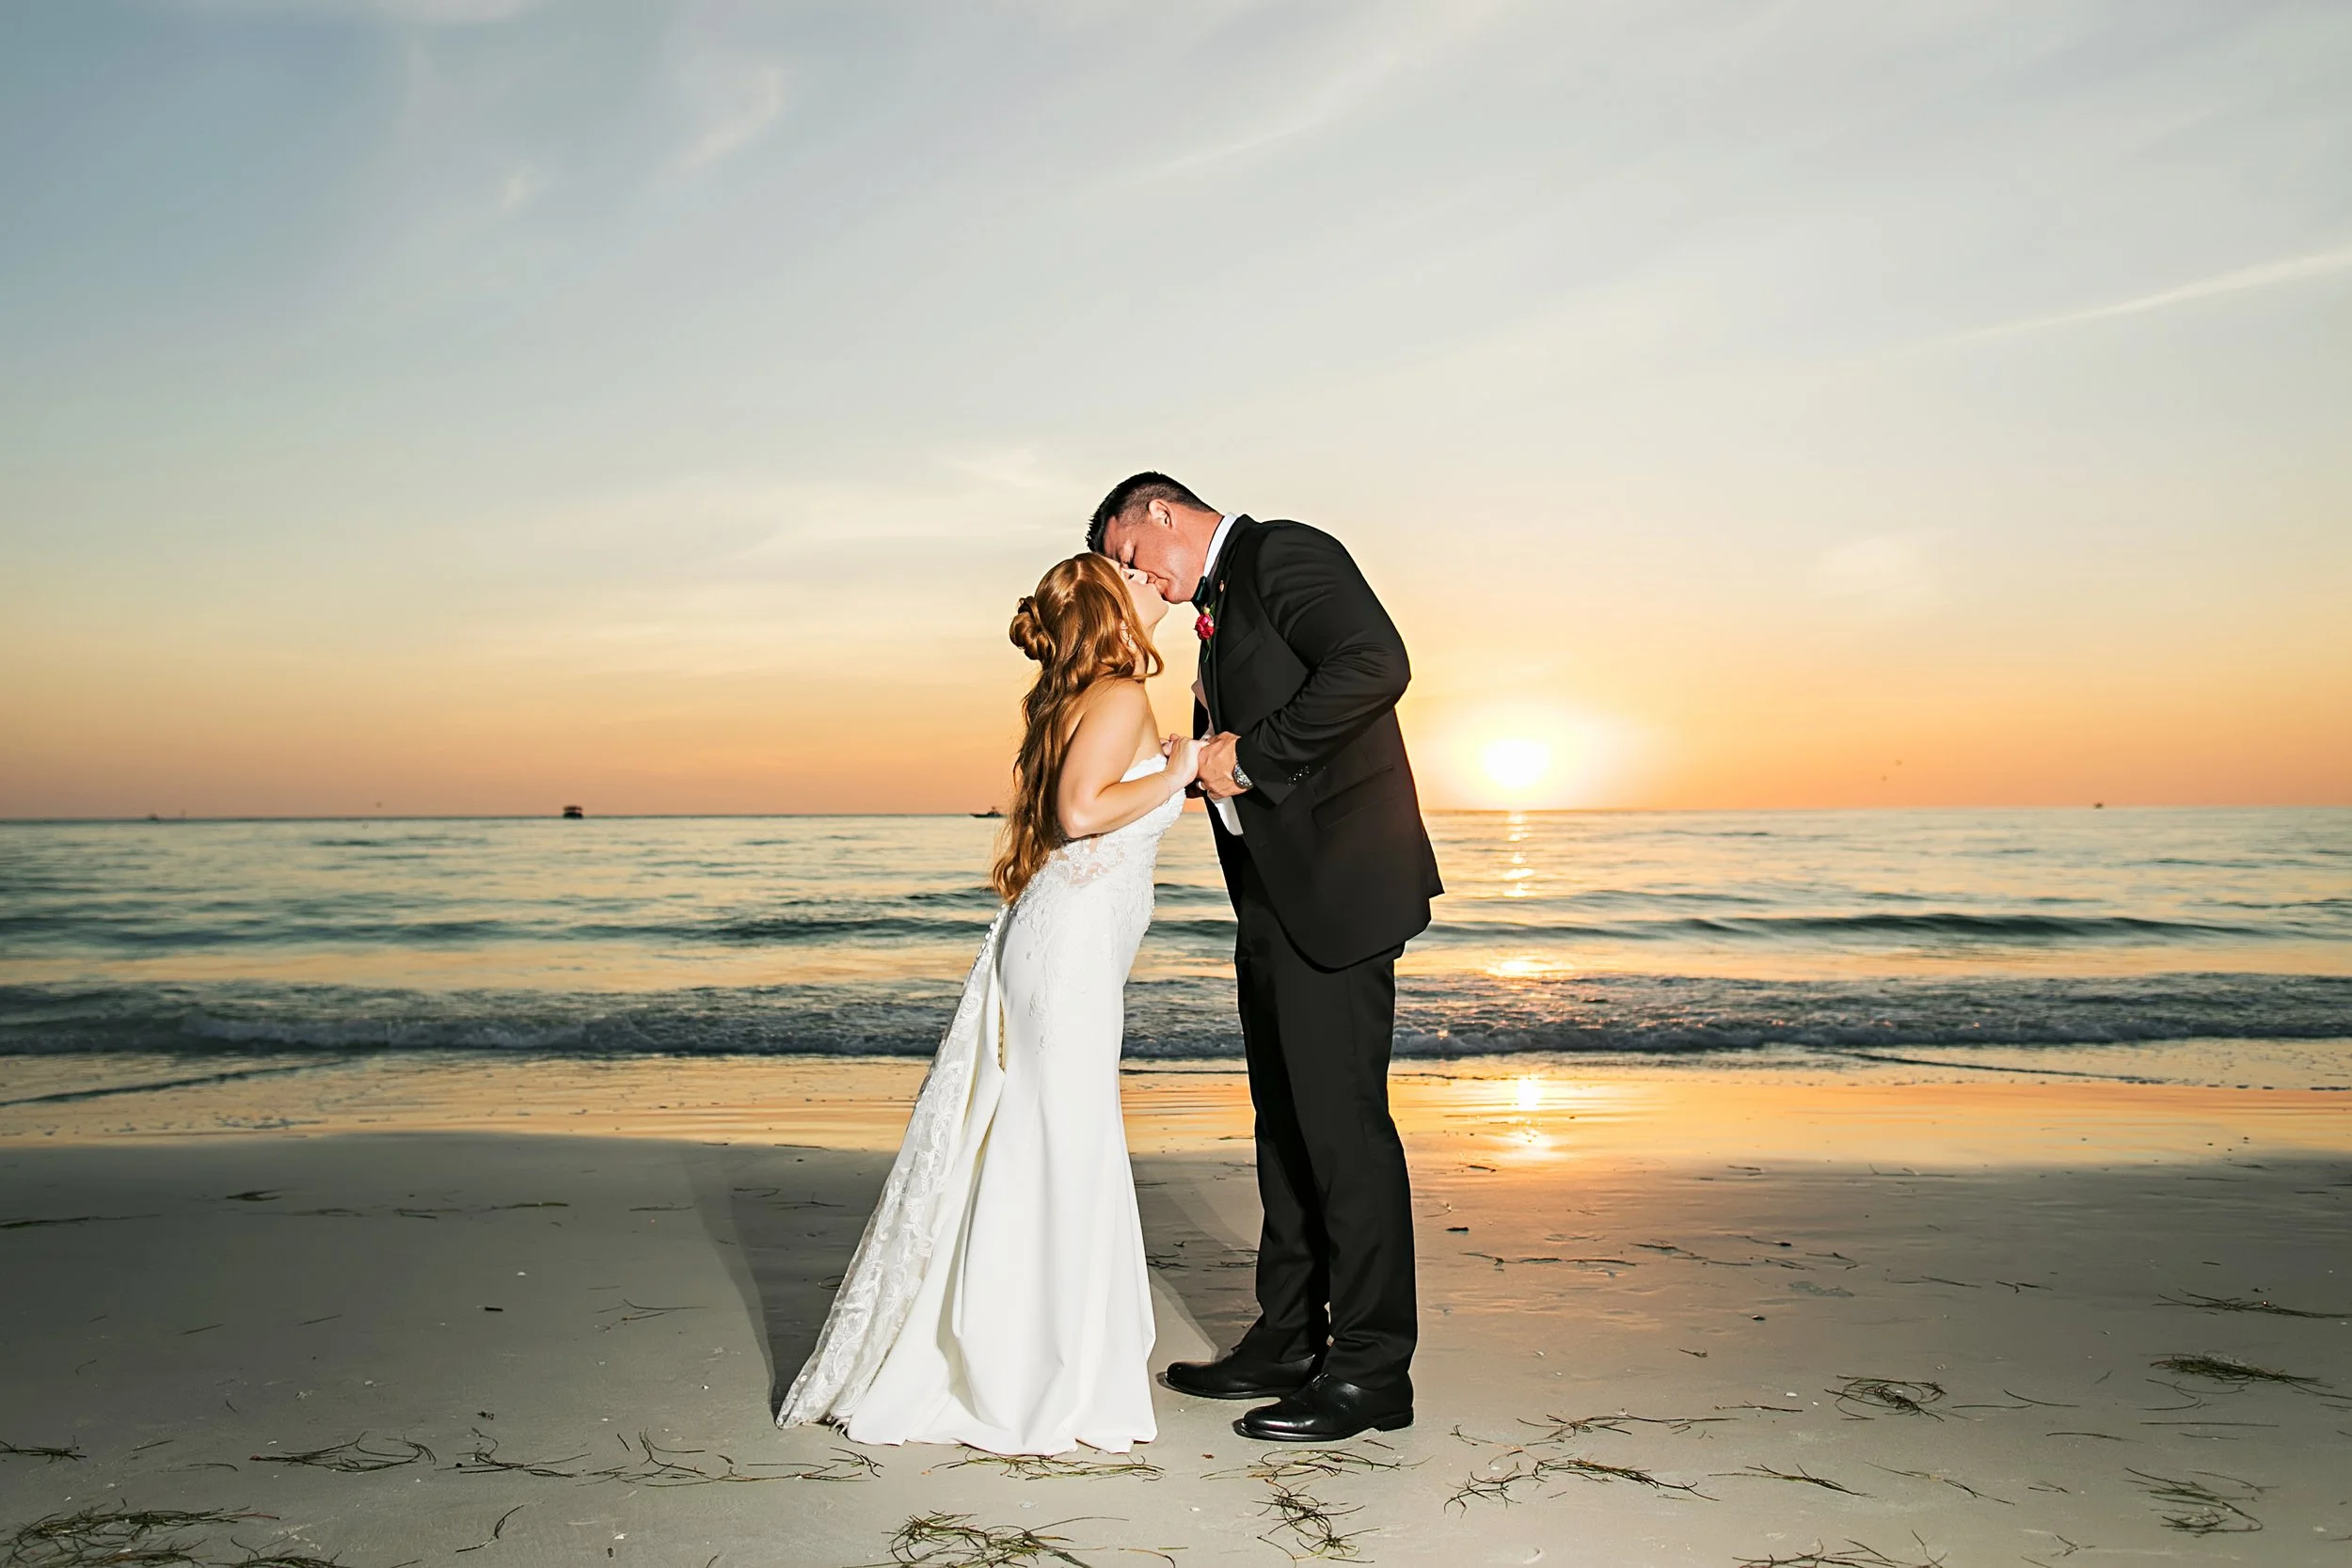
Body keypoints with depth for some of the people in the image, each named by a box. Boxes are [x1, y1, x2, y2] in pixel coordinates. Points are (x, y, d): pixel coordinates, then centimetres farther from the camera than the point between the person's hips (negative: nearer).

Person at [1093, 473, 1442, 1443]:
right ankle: (1288, 1340, 24)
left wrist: (1250, 753, -17)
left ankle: (1371, 1370, 4)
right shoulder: (1219, 606, 22)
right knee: (1285, 1122, 14)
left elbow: (1376, 663, -23)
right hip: (1274, 898, 10)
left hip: (1335, 885, -10)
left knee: (1342, 1118, -6)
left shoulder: (1286, 553, -7)